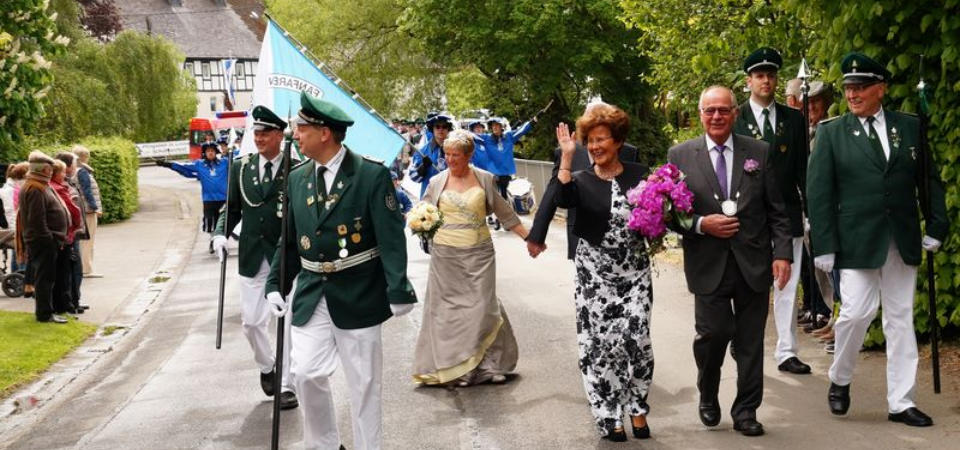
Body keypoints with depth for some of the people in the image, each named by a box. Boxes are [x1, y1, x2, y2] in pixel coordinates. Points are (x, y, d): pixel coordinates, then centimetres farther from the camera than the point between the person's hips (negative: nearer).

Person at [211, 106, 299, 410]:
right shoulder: (241, 168, 6)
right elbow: (232, 208, 11)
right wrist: (221, 233, -6)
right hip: (252, 257, 3)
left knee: (289, 321, 0)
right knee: (251, 321, 9)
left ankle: (286, 385, 10)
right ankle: (266, 366, 36)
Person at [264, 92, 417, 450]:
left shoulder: (372, 175, -10)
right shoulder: (297, 178, 6)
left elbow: (391, 238, -13)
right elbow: (289, 239, 14)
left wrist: (398, 292, -17)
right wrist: (276, 284, 7)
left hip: (357, 296, -4)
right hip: (310, 295, 4)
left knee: (364, 383, 5)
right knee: (306, 373, -2)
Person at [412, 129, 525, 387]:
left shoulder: (485, 179, 4)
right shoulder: (437, 182, 4)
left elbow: (504, 213, 10)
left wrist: (529, 237, 9)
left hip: (479, 254, 0)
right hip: (446, 255, 0)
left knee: (482, 306, -3)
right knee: (450, 308, 0)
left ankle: (489, 364, 9)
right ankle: (457, 367, 8)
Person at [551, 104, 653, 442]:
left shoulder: (639, 175, 3)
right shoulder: (582, 180, 1)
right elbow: (564, 200, -21)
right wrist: (567, 157, -23)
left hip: (634, 272, 0)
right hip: (594, 275, 0)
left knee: (636, 338, -5)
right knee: (600, 343, 0)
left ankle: (637, 409, 13)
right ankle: (609, 416, 11)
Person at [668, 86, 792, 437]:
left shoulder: (759, 153, 5)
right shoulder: (680, 155, 2)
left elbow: (776, 210, 5)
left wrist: (782, 253, -4)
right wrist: (701, 224, -13)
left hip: (753, 263, 1)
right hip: (708, 265, -1)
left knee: (750, 341, 5)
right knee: (713, 332, -8)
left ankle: (746, 412, 19)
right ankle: (708, 397, 21)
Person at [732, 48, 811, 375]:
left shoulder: (793, 119, 9)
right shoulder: (734, 119, 0)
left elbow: (803, 168, 10)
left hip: (787, 213, 3)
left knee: (787, 286, 4)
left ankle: (786, 353, 9)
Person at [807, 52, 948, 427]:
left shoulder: (909, 127, 6)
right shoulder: (831, 133, 0)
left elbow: (930, 180, 11)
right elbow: (818, 192, -3)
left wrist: (936, 226, 2)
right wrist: (824, 245, -9)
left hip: (903, 240, 3)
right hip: (856, 240, -3)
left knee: (901, 320, 6)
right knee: (857, 312, -10)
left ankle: (901, 403, 13)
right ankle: (840, 380, 17)